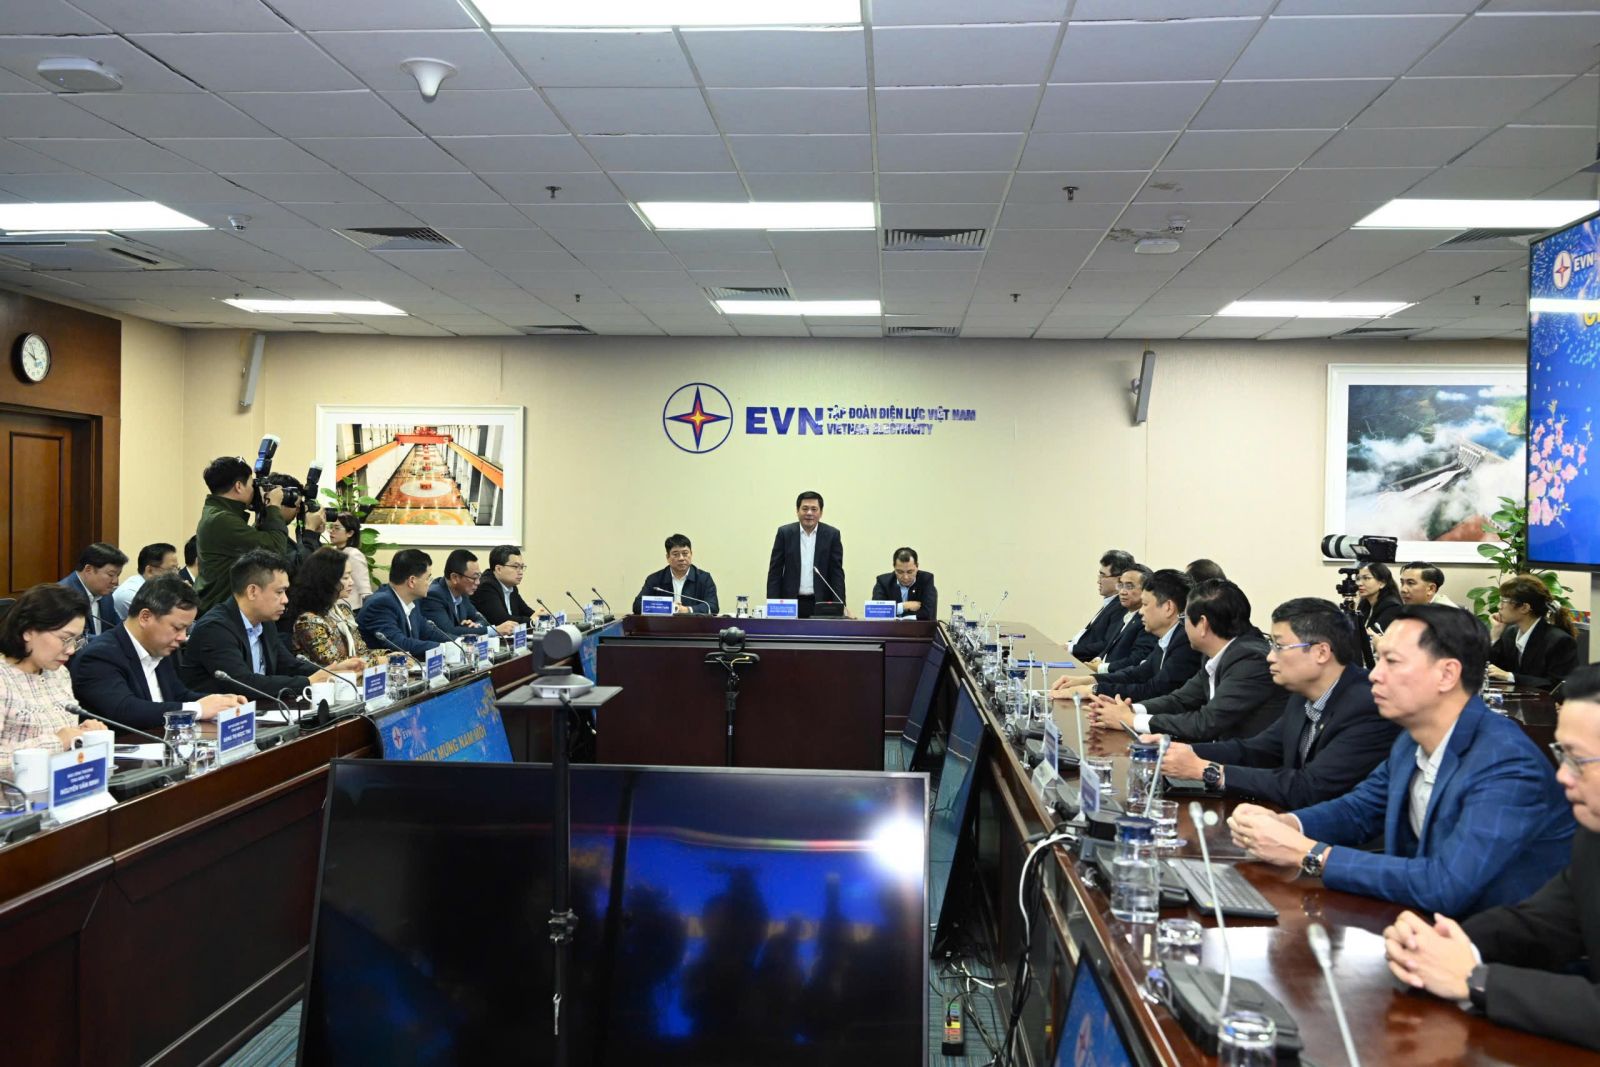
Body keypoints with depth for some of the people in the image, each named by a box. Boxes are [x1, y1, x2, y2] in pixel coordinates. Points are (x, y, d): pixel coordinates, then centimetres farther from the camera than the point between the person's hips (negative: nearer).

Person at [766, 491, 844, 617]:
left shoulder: (832, 534, 2)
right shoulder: (785, 532, 3)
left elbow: (837, 573, 2)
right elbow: (775, 571, 3)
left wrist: (838, 607, -8)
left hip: (821, 603, 0)